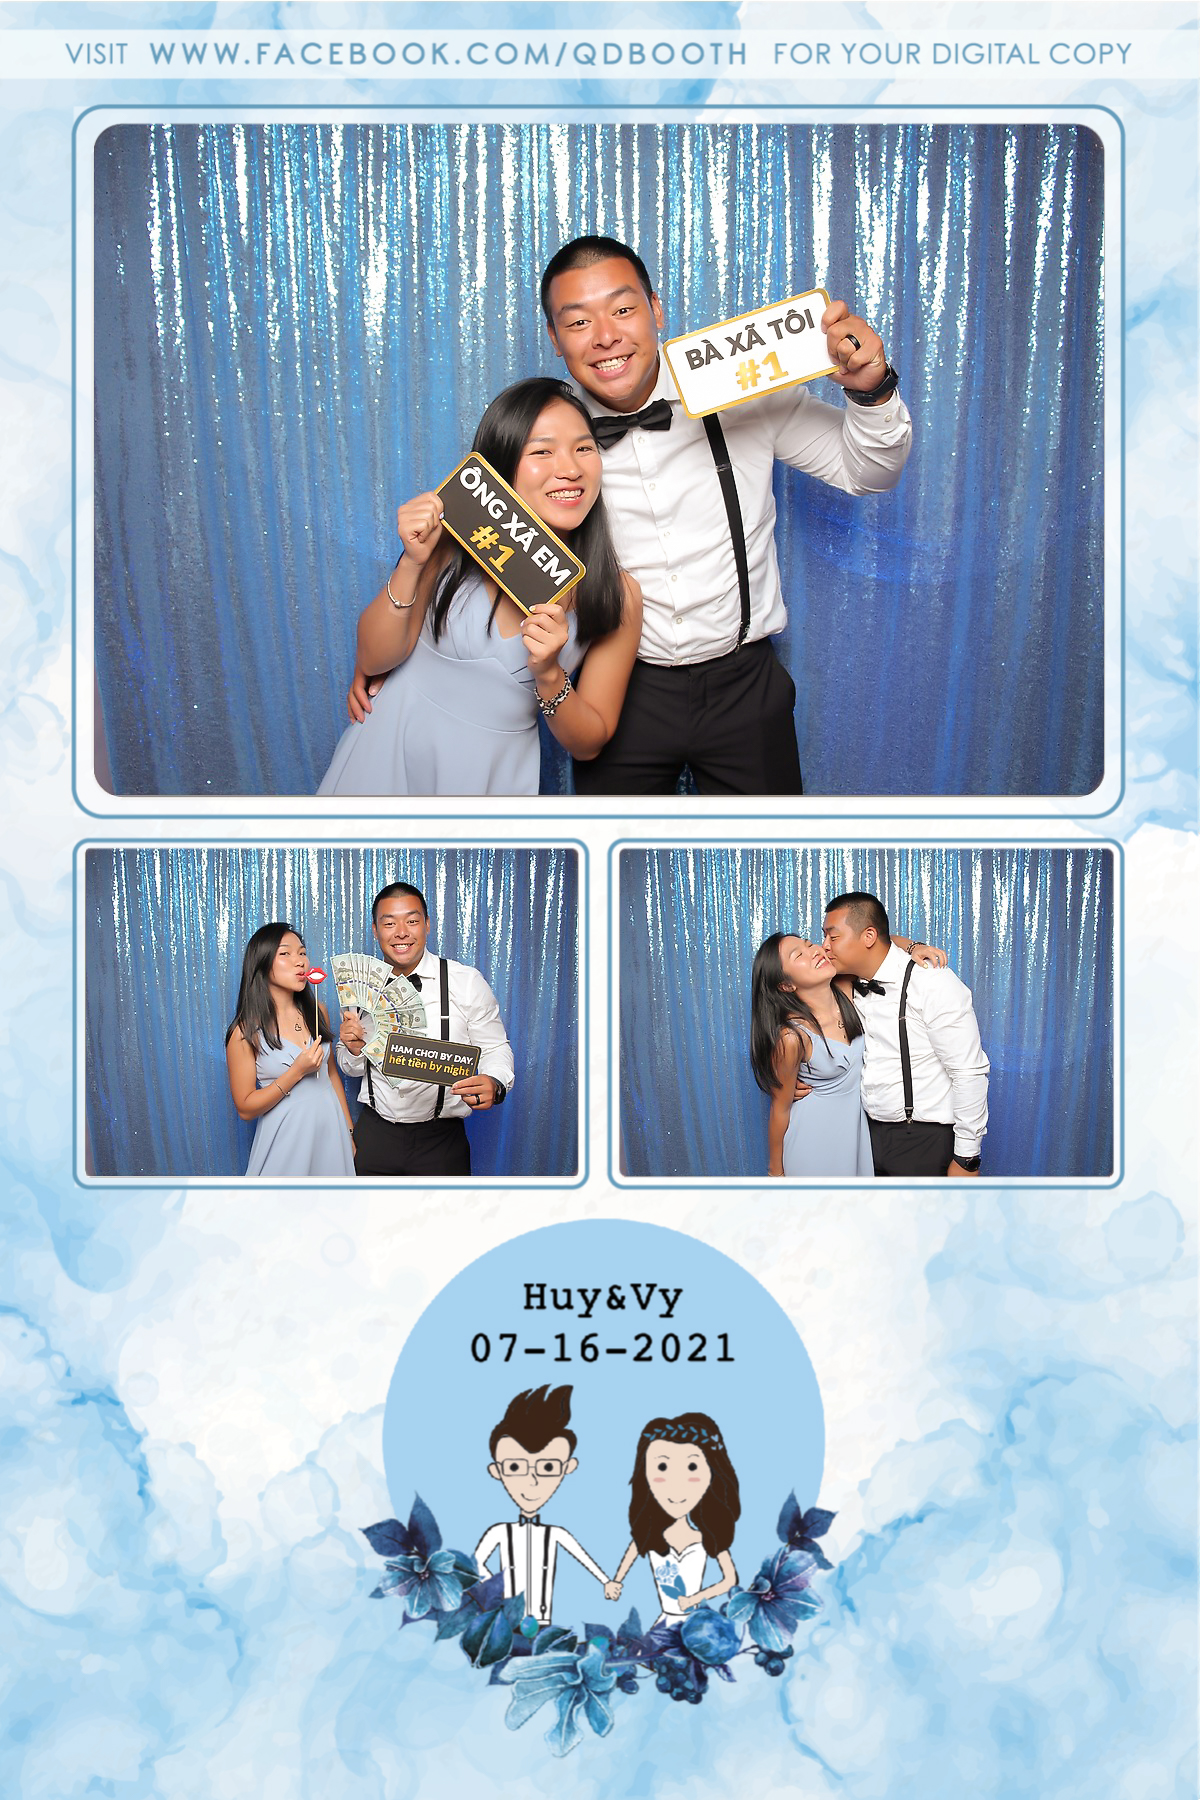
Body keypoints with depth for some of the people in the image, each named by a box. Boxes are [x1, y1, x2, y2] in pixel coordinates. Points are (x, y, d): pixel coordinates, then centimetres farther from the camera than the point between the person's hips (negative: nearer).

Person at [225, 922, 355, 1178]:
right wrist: (297, 1071, -20)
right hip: (286, 1136, -5)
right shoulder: (246, 1032, -13)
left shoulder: (316, 1012, 2)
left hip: (330, 1128, 5)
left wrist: (349, 1131, 13)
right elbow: (245, 1108, -12)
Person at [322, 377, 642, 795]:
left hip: (492, 776, 0)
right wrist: (412, 564, -22)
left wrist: (548, 674, -25)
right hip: (386, 756, 0)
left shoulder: (617, 597, -12)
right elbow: (373, 659, -8)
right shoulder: (451, 544, -13)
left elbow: (587, 744, -6)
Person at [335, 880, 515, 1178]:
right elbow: (352, 1068, 11)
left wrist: (494, 1084, -28)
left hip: (441, 1141, -2)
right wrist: (354, 1049, -13)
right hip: (373, 1135, 3)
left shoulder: (467, 982, -9)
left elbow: (496, 1049, -6)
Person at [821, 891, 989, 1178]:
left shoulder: (933, 984, -18)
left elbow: (970, 1074, -18)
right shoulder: (849, 985, 4)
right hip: (872, 1131, 7)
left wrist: (967, 1158, -17)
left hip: (924, 1140, -6)